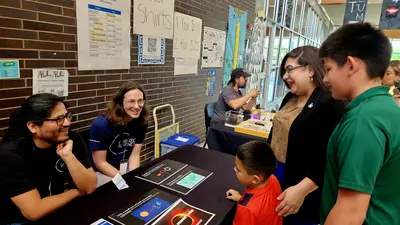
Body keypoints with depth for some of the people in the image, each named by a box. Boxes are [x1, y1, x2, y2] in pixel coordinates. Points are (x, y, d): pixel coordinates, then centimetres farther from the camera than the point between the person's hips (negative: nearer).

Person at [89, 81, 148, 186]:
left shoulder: (141, 122, -9)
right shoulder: (101, 125, -23)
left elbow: (135, 154, -5)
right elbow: (100, 163, -17)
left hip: (125, 167, 5)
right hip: (101, 172, -4)